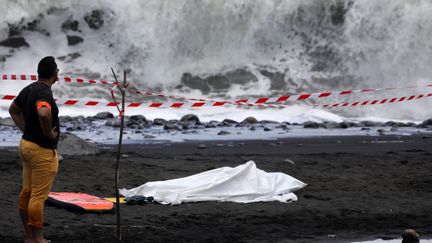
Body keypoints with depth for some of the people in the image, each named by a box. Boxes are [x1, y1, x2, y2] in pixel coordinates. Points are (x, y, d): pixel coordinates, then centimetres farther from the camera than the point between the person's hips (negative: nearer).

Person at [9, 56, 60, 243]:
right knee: (38, 196, -4)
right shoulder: (44, 93, -21)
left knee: (26, 193, 12)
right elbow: (43, 113, -42)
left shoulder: (29, 89, 8)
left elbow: (13, 110, 23)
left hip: (26, 144, 9)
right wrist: (49, 133, -24)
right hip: (42, 150, -9)